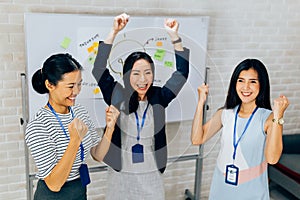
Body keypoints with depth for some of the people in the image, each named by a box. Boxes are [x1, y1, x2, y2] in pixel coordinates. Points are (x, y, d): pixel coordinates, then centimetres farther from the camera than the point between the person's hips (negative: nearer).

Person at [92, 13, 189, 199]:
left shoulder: (159, 97, -3)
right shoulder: (117, 96, -7)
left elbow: (182, 73, -9)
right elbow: (99, 69, -16)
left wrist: (174, 36, -18)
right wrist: (114, 32, -23)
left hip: (152, 175, 1)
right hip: (121, 174, -1)